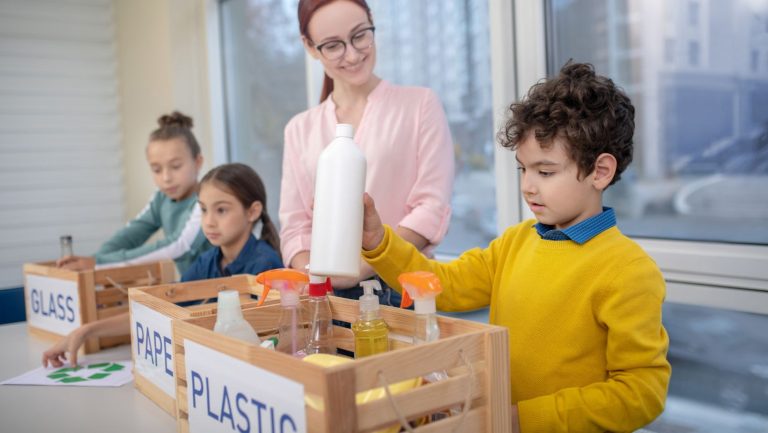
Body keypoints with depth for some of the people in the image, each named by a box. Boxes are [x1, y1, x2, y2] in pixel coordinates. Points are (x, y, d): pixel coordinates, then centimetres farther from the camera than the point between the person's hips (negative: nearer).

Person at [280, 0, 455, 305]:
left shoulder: (420, 105, 6)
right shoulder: (299, 130, 14)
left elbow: (432, 210, -1)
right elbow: (295, 228, 11)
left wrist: (361, 268, -11)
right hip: (326, 296, 2)